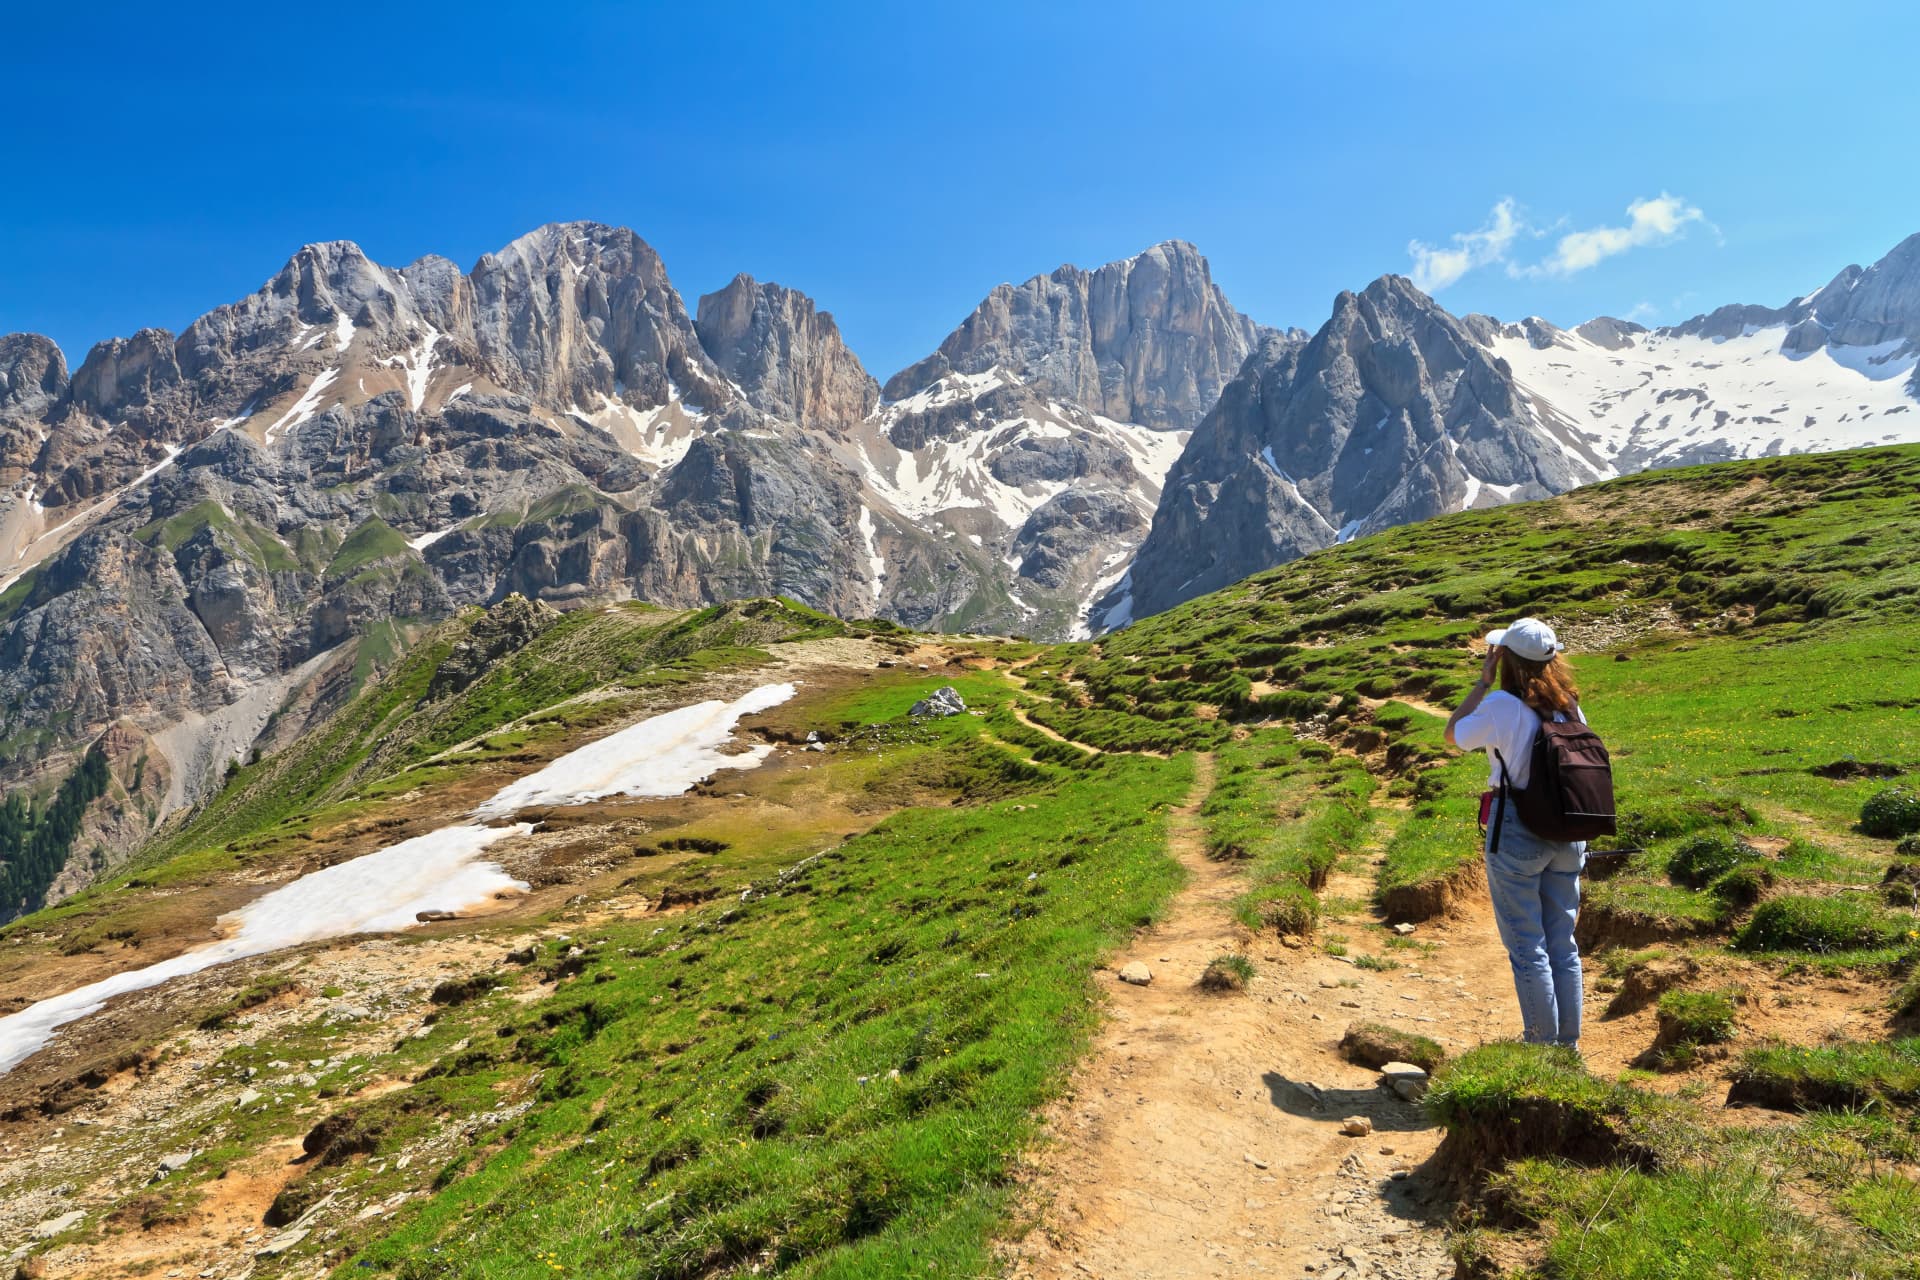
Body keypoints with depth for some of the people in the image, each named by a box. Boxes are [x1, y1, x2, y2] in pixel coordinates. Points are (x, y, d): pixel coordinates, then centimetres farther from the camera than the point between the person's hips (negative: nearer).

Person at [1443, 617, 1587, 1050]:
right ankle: (1569, 1043, 23)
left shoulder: (1501, 705, -15)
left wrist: (1483, 681, 1)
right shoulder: (1569, 706, 3)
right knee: (1563, 943, 15)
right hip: (1568, 832, 6)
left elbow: (1453, 735, 0)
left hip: (1516, 831, -6)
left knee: (1527, 948, 5)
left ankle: (1543, 1044, 12)